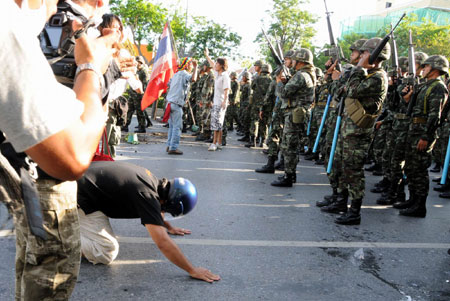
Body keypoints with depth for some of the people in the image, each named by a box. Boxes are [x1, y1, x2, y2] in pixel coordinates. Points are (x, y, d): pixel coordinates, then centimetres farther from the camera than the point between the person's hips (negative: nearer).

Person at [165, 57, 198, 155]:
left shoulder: (177, 74, 18)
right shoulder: (184, 74, -9)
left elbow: (168, 84, 27)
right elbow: (193, 79, -29)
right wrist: (195, 67, -20)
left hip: (170, 102, 9)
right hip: (176, 104, -9)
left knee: (172, 126, 14)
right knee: (177, 126, -6)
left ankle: (169, 146, 16)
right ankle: (173, 148, -7)